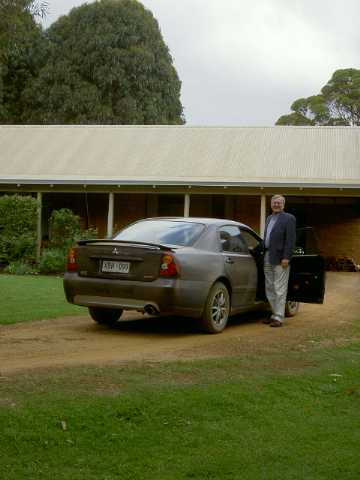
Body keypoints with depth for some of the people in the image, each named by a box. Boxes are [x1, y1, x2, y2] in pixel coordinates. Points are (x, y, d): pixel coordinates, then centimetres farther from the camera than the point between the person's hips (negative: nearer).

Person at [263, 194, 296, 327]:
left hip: (280, 258, -8)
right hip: (267, 257, 8)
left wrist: (286, 257, -18)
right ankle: (275, 314, 22)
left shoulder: (289, 219, -5)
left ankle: (279, 318, -1)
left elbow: (291, 240, -11)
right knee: (269, 288, 12)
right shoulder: (269, 218, 19)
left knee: (279, 289, -4)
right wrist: (264, 254, 11)